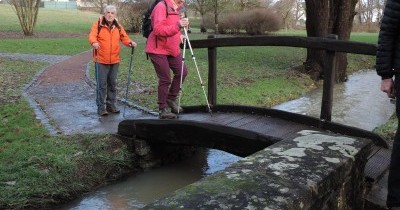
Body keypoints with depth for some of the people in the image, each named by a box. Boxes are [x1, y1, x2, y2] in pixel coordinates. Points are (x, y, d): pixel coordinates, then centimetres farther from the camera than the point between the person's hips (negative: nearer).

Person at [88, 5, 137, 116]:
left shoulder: (118, 26, 9)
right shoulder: (98, 24, -3)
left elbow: (124, 37, 5)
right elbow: (92, 36, -14)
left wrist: (130, 43, -16)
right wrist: (94, 42, -36)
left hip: (114, 60, 4)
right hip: (101, 60, -4)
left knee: (113, 83, 12)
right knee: (102, 84, -1)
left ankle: (111, 105, 24)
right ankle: (101, 107, 7)